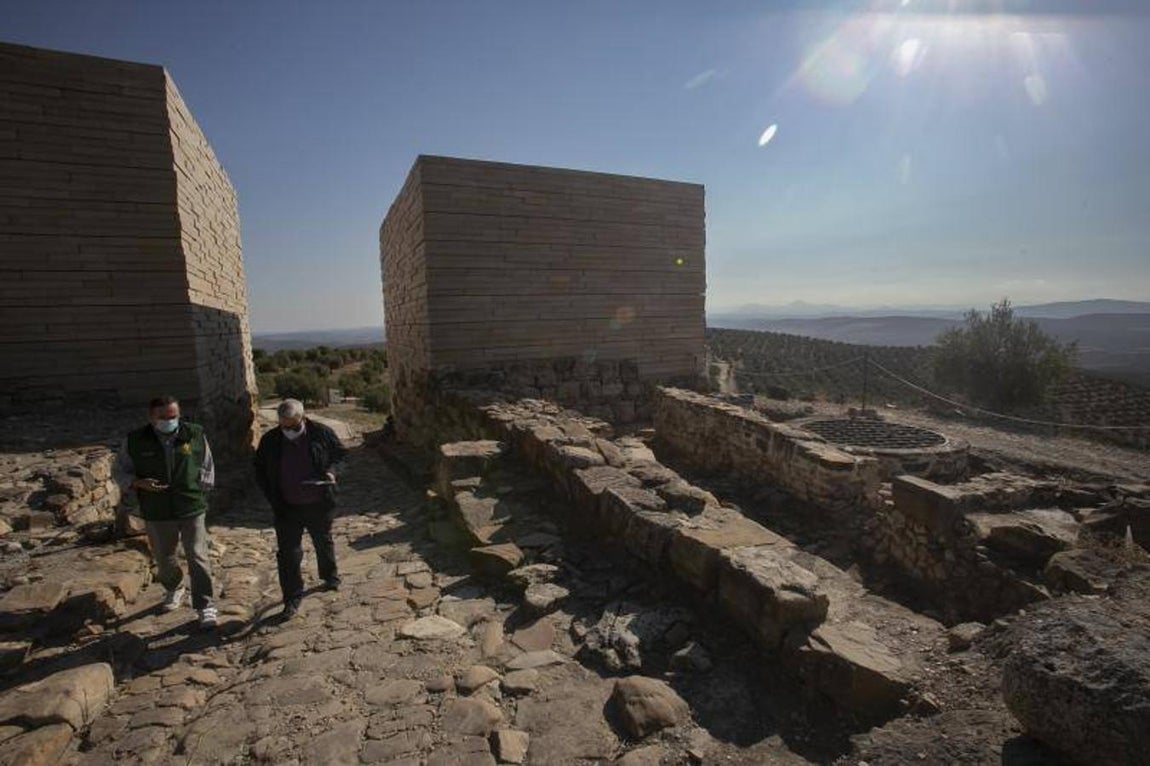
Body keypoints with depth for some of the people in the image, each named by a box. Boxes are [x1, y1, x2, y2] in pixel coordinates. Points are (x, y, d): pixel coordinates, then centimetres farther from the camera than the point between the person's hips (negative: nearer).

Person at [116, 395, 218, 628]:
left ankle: (205, 605, 8)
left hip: (192, 509, -2)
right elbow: (120, 471, 6)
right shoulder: (135, 441, -4)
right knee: (163, 558, 18)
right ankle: (174, 589, 46)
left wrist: (199, 492, 2)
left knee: (197, 557, -3)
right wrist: (139, 483, -14)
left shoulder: (195, 435, -4)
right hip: (156, 513, 2)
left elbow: (208, 467, 8)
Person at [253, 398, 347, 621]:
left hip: (319, 504, 0)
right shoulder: (270, 441, -8)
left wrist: (331, 470, -17)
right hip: (287, 508, 0)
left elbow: (341, 454, 3)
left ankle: (330, 576, 44)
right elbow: (260, 471, 5)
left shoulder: (322, 433, -11)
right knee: (288, 553, 0)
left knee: (324, 543, 19)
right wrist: (273, 499, -4)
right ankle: (292, 599, 13)